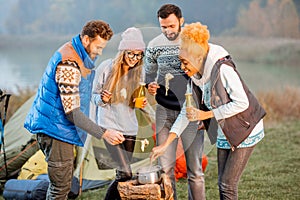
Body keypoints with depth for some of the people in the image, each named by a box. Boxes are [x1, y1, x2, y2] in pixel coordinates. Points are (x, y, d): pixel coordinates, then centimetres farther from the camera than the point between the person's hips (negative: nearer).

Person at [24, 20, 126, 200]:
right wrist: (104, 133, -32)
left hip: (62, 128, 10)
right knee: (61, 186, -6)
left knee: (63, 180, 18)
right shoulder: (68, 65, -26)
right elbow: (72, 112, -29)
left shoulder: (80, 56, 7)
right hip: (55, 129, -10)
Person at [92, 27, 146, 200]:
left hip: (130, 127, 4)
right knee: (125, 173, -14)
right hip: (109, 124, -4)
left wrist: (142, 103, -9)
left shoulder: (139, 71, 3)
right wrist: (102, 99, -21)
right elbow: (95, 95, 0)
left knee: (122, 174, 7)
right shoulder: (106, 67, -7)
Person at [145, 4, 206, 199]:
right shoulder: (154, 45, 3)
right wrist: (150, 85, -5)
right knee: (165, 167, 3)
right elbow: (149, 73, 18)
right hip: (164, 110, 2)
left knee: (194, 167, 1)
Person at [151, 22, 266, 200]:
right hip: (225, 133, 8)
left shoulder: (223, 69, -23)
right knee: (223, 184, 8)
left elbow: (242, 103, -24)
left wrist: (206, 115, -21)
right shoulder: (196, 78, 1)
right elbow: (187, 112, 6)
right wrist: (166, 144, 1)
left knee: (228, 185, -8)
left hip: (245, 131, -8)